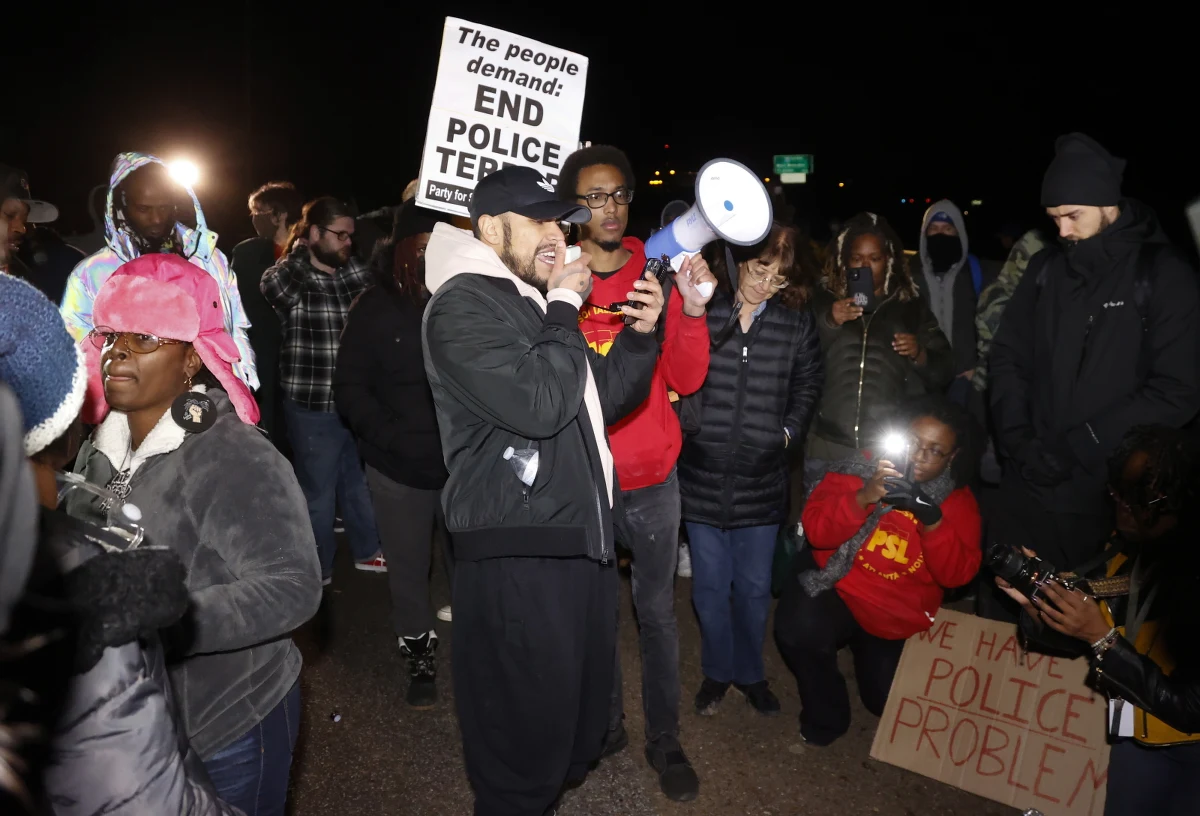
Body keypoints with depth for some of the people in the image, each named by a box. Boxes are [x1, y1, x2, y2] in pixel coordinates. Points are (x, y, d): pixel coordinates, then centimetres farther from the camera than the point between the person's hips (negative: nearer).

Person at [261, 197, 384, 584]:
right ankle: (318, 571, 29)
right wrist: (299, 249, -17)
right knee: (319, 493, 11)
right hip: (312, 410, -5)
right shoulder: (288, 279, -11)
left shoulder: (354, 275, 6)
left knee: (360, 483, 21)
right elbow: (272, 287, -32)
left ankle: (367, 551, 40)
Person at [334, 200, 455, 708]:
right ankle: (420, 660, 33)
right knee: (408, 572, 13)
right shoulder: (375, 307, -1)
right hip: (398, 468, 1)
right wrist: (389, 436, -14)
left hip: (465, 465, -1)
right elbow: (349, 387, -1)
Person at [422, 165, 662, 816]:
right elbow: (539, 404, -23)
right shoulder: (463, 305, -11)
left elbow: (602, 400, 19)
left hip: (579, 539, 9)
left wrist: (640, 334, 3)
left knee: (581, 719, 21)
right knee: (525, 739, 5)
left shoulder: (533, 303, 17)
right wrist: (565, 311, -11)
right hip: (517, 558, -9)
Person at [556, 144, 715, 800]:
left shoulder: (658, 273, 1)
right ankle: (606, 726, 36)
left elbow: (686, 380, -2)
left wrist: (692, 312, -18)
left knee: (657, 612, 10)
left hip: (652, 479, 1)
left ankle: (665, 740, 28)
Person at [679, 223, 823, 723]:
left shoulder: (797, 324, 1)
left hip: (761, 480, 1)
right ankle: (717, 671, 34)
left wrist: (789, 431, 1)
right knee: (710, 585, 11)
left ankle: (750, 672, 37)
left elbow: (807, 386, 12)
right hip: (703, 475, -1)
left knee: (754, 586, 14)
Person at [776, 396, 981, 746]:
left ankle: (868, 648, 45)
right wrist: (861, 499, -37)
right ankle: (825, 717, -1)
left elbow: (956, 575, -15)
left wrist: (934, 523, -32)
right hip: (838, 588, -2)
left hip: (900, 618, 3)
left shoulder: (958, 502, -5)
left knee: (887, 701, 10)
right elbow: (816, 531, -20)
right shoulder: (861, 468, -12)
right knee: (799, 629, -32)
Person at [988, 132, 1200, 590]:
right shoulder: (1046, 267, 8)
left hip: (1110, 488, -4)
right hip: (1029, 482, 4)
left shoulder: (1163, 274, -5)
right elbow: (1007, 356, 10)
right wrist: (1016, 437, -5)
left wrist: (1076, 447, -16)